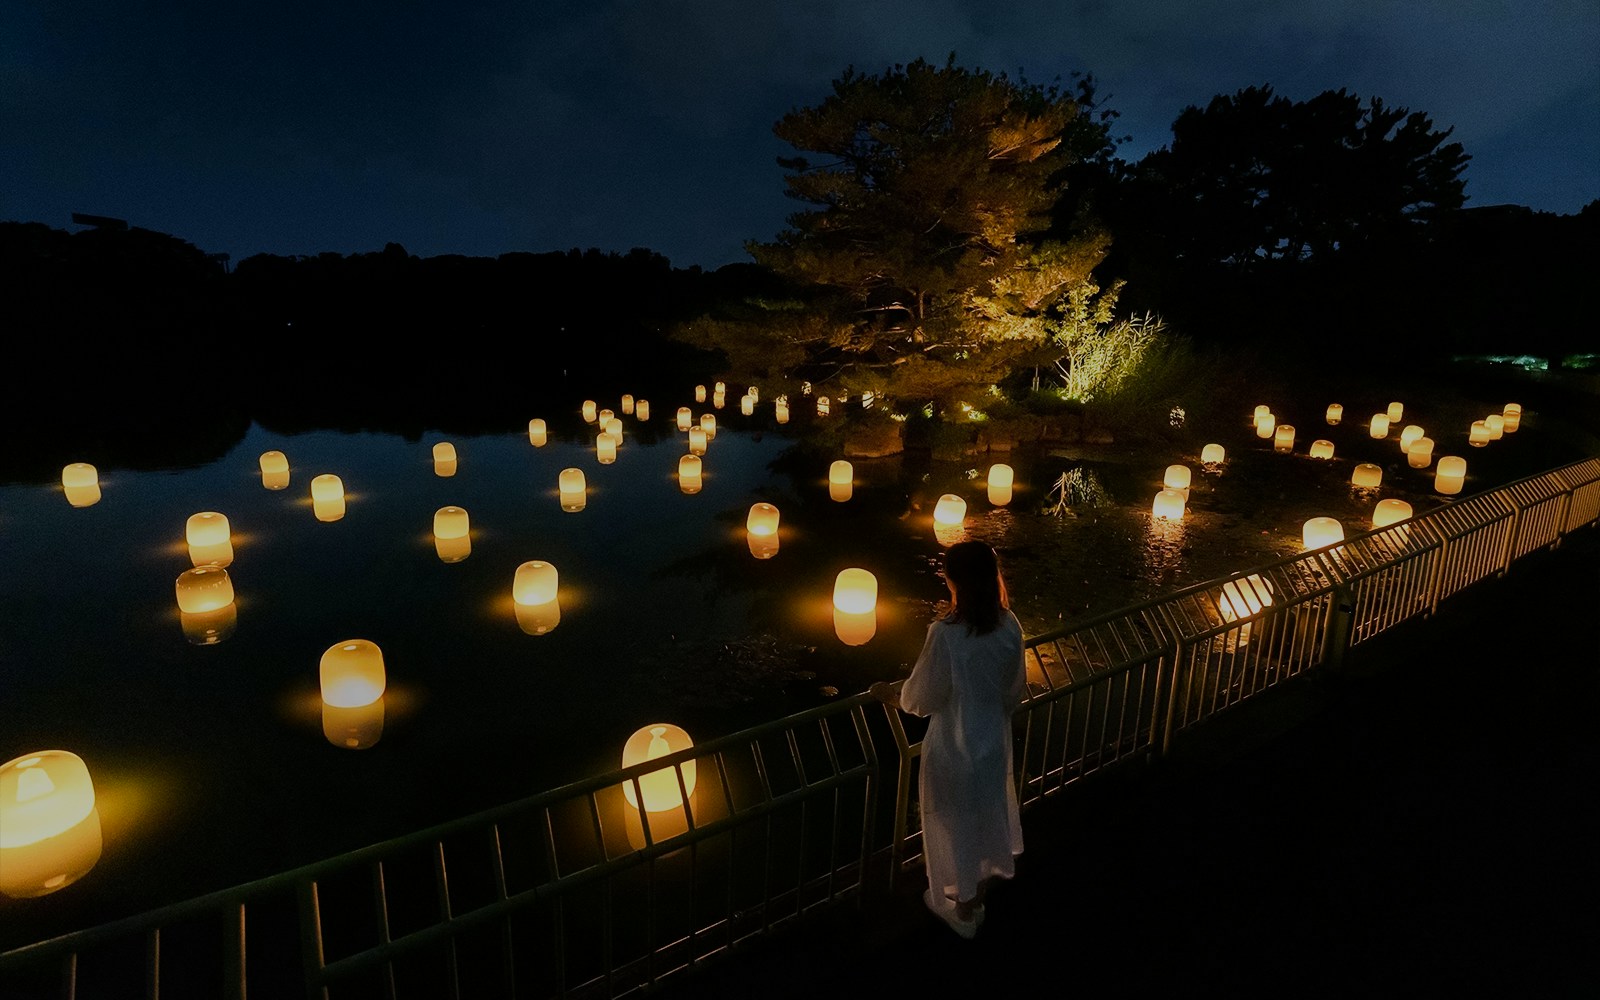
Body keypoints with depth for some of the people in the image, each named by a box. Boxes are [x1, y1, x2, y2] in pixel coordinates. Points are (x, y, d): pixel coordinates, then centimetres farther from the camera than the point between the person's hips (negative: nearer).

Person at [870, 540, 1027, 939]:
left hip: (954, 745, -6)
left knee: (956, 821, 17)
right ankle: (979, 894, 51)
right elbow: (1015, 688, 2)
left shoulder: (946, 633, -32)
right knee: (987, 812, 27)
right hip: (994, 738, 6)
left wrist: (889, 694, 0)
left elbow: (921, 698, -19)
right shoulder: (1009, 625, -13)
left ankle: (962, 908, 40)